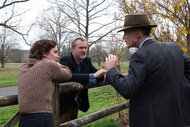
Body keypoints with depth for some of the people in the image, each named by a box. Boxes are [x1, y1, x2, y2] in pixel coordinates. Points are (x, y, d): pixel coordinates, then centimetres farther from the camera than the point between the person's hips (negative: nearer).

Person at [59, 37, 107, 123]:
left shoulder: (87, 60, 1)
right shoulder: (65, 60, -20)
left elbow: (96, 73, -1)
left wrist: (101, 73, -27)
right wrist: (92, 76, -43)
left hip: (76, 104, 7)